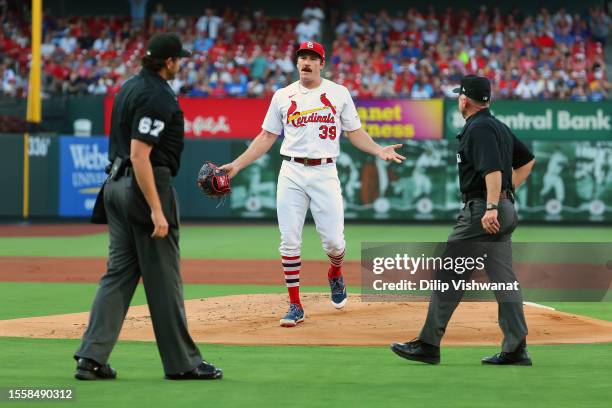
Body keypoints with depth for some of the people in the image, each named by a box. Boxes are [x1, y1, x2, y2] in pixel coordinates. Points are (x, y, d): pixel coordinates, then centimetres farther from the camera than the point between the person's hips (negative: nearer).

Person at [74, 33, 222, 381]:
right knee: (164, 277, -1)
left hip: (117, 185, 9)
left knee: (120, 271, 9)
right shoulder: (157, 97, -17)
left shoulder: (129, 88, 13)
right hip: (147, 186, -9)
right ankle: (182, 362, 7)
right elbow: (139, 154, -23)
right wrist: (156, 210, -25)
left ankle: (92, 358, 3)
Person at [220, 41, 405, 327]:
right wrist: (237, 165, 4)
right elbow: (266, 137, 12)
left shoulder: (338, 93, 7)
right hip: (292, 173, 1)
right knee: (290, 242, -3)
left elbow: (354, 132, 8)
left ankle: (335, 275, 29)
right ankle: (295, 306, 5)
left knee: (333, 241, -5)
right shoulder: (282, 96, 9)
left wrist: (379, 151, -9)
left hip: (325, 173, -1)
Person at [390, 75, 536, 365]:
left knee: (449, 276, -4)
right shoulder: (499, 126, 18)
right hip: (505, 210, 10)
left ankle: (428, 345, -1)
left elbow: (493, 169, -25)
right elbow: (527, 160, 26)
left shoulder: (478, 128, -12)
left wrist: (491, 208, -32)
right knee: (505, 281, 6)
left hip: (480, 209, -10)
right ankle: (516, 350, 3)